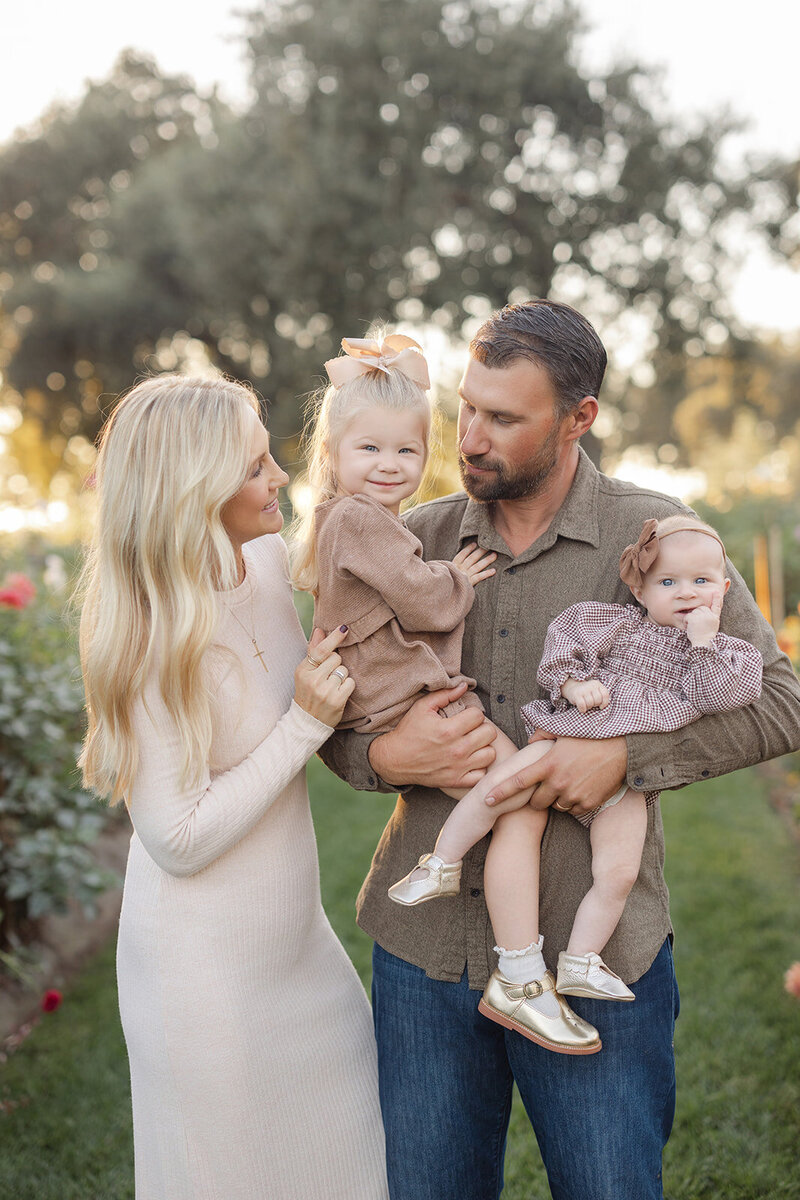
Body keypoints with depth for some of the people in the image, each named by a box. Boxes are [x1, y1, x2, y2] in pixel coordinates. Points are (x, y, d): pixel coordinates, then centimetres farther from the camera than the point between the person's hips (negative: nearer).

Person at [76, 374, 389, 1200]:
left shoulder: (270, 561, -5)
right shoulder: (150, 644, -24)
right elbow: (181, 840, -22)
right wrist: (304, 723, -24)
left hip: (296, 938, 8)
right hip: (207, 969, -7)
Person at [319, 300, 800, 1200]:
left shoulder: (654, 536, -4)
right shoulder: (414, 542, 3)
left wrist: (625, 754, -18)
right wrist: (385, 756, -15)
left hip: (593, 955, -2)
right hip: (425, 946, 3)